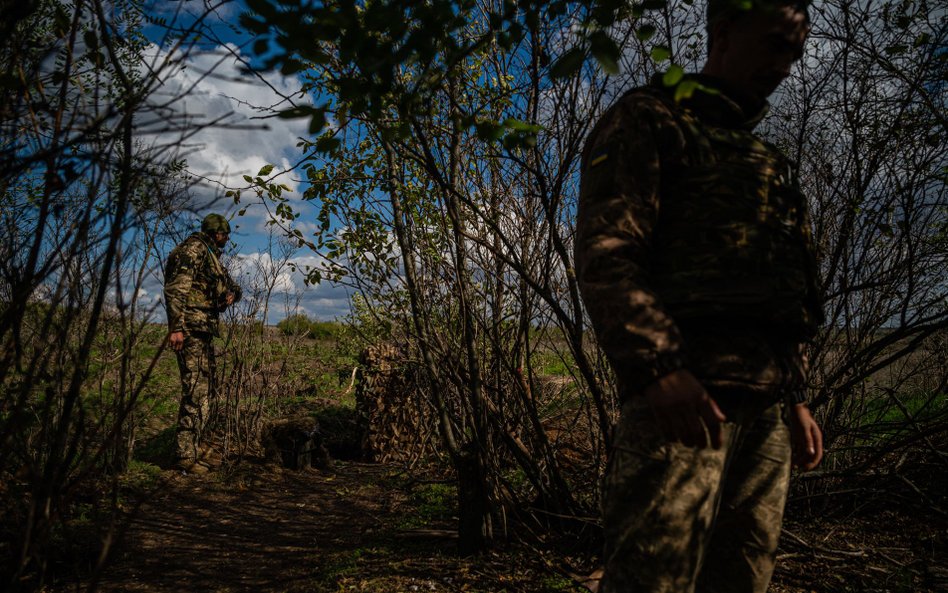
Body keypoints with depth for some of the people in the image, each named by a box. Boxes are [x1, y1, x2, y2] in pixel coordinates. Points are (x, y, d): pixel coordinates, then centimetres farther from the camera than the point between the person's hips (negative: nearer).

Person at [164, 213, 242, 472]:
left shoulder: (211, 256, 22)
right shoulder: (193, 249, -8)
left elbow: (232, 285, 31)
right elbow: (176, 288, -19)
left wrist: (232, 293, 6)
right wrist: (176, 327, -28)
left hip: (204, 331, 10)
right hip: (191, 329, -10)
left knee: (207, 390, 15)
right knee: (195, 391, -12)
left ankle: (195, 445, 25)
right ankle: (185, 455, -9)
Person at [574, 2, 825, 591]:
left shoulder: (766, 161, 28)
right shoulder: (649, 118, 4)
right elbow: (605, 250, -11)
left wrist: (795, 396, 20)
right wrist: (657, 364, -22)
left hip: (764, 402, 8)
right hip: (685, 386, -8)